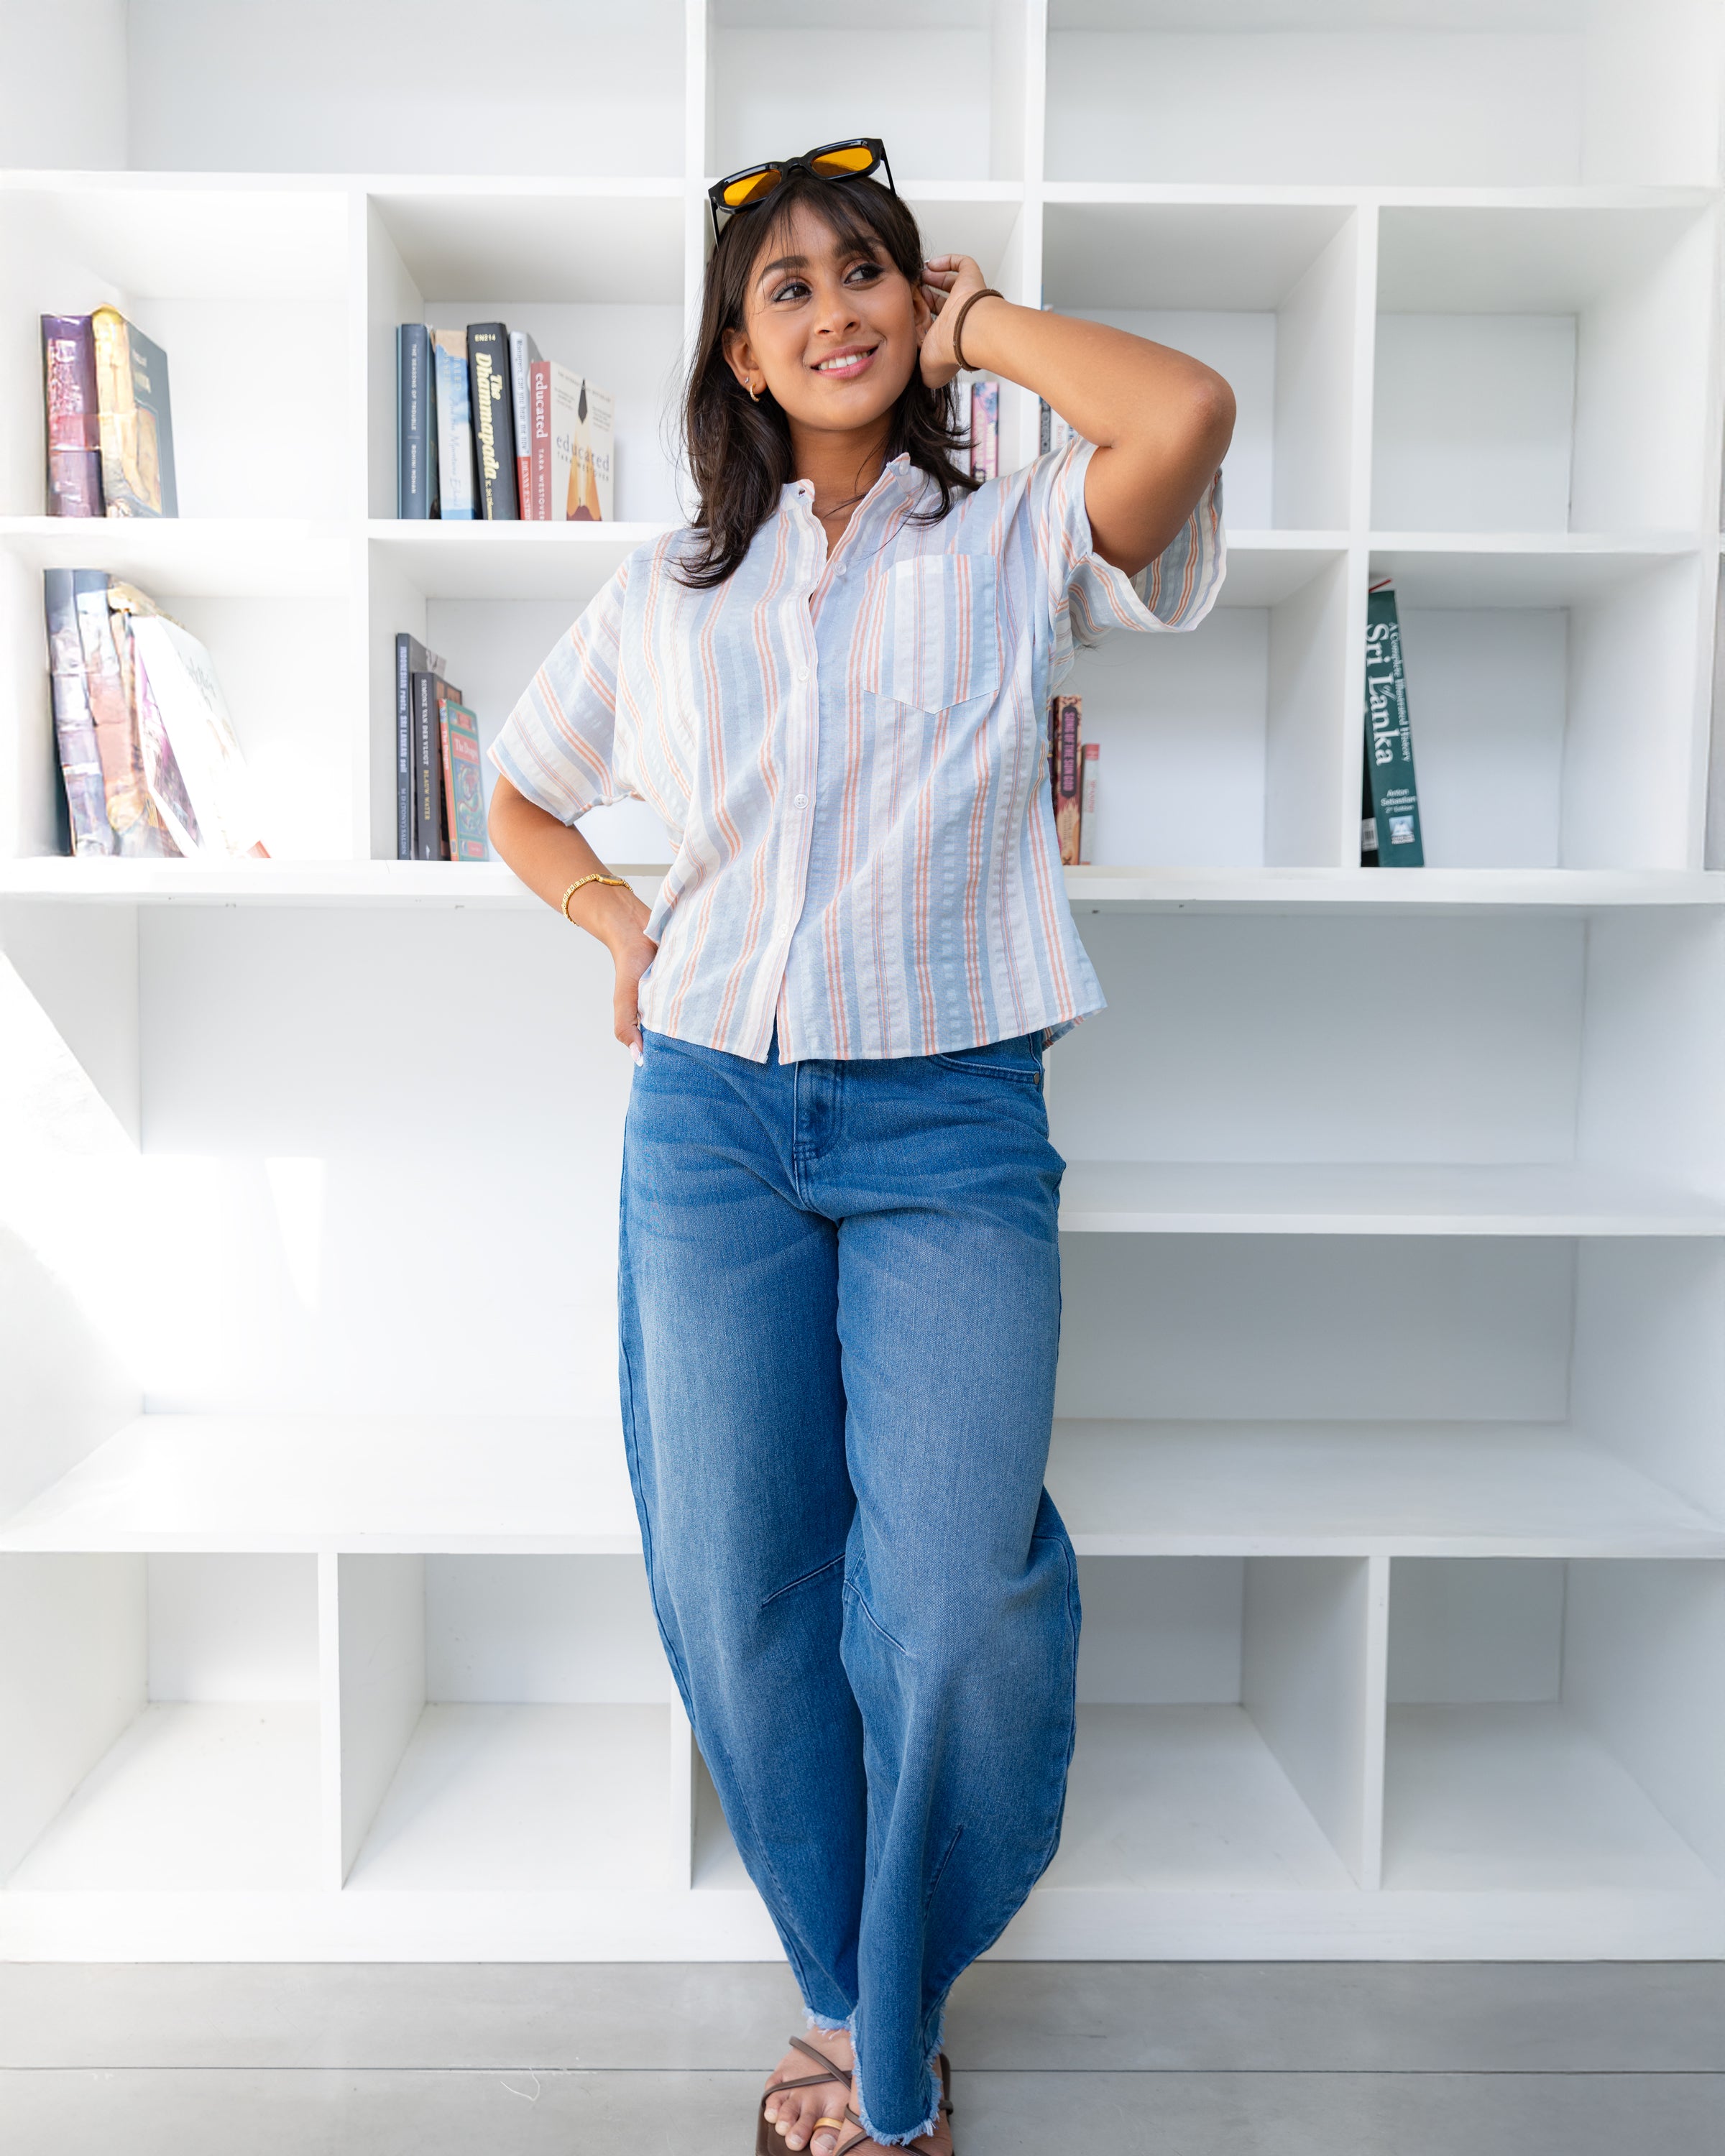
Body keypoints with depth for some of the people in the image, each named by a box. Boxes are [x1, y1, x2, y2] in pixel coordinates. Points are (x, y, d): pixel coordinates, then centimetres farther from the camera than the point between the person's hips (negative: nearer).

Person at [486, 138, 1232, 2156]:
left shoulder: (1016, 542, 6)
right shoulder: (666, 591, 14)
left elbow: (1188, 411, -15)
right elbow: (519, 799, 26)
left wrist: (977, 318, 2)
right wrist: (623, 929, 7)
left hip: (951, 1121, -3)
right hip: (713, 1113, 3)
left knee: (953, 1607, -11)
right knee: (735, 1600, 6)